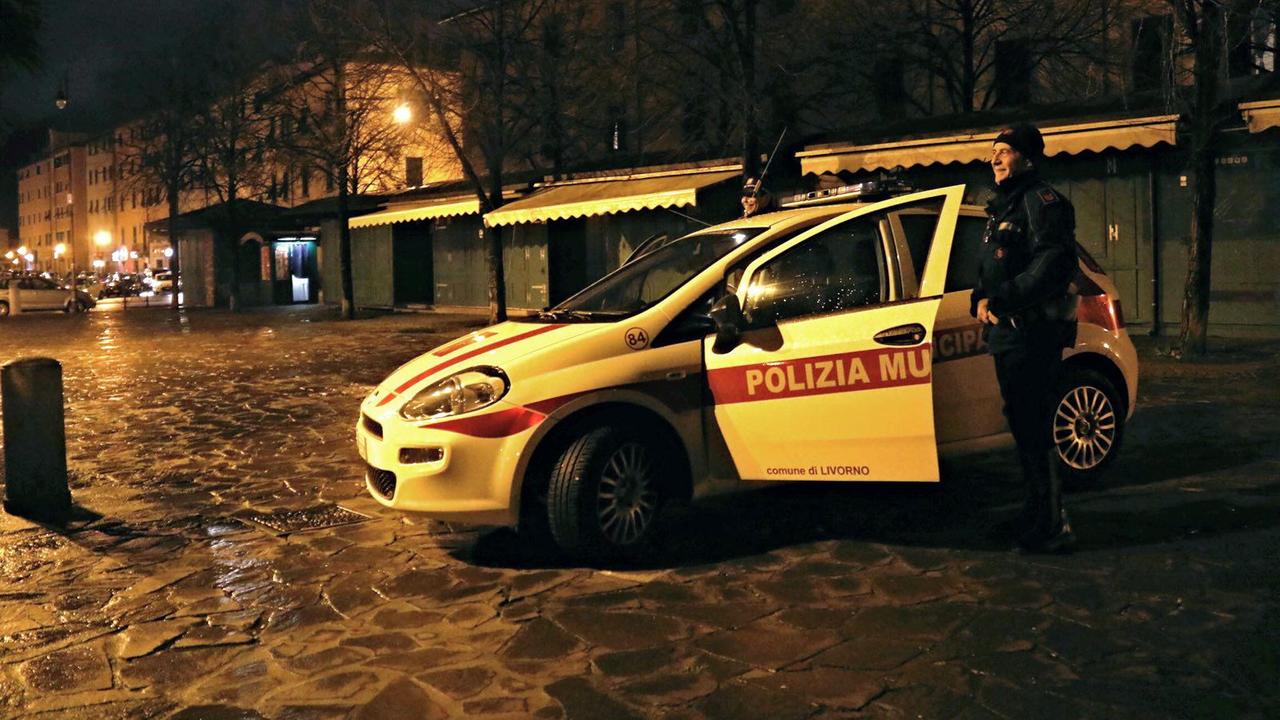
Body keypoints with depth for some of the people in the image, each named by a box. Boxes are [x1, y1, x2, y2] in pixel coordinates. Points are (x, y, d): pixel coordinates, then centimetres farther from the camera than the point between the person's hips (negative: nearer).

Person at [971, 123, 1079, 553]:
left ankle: (1052, 528, 0)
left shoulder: (1040, 200, -8)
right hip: (1006, 333, 10)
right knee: (1023, 426, 15)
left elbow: (1052, 263, -20)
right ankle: (1040, 517, 27)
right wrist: (981, 299, 3)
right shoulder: (1003, 207, 22)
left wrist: (1002, 300, -20)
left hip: (1031, 335, -10)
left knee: (1034, 431, -8)